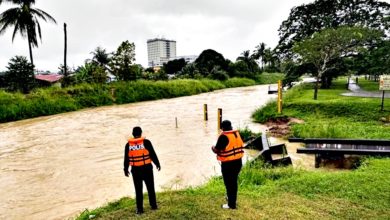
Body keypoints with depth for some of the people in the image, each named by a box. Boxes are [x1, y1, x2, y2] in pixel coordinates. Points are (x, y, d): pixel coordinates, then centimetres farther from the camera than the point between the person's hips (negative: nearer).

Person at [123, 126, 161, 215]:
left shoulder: (128, 144, -1)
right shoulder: (146, 142, -8)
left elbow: (126, 158, 5)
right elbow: (153, 154, -5)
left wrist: (126, 169, 16)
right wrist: (157, 164, 7)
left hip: (135, 170, 1)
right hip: (147, 168, -1)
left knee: (138, 190, 10)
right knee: (150, 188, 13)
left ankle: (139, 209, 14)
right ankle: (153, 205, 21)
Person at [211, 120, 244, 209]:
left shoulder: (223, 136, -20)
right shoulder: (237, 134, 2)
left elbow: (216, 150, -18)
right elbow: (240, 146, 10)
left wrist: (213, 147, 5)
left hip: (228, 164, -7)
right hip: (238, 161, 8)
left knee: (229, 183, 7)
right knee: (234, 182, 22)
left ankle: (231, 204, 18)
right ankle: (233, 200, 38)